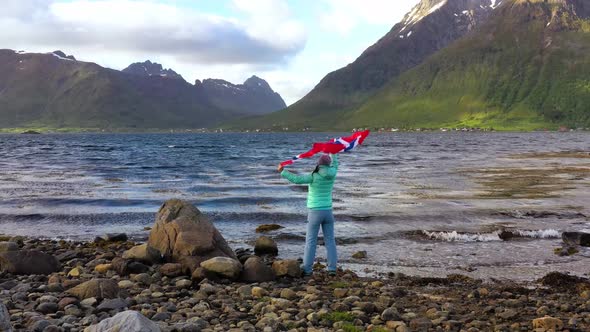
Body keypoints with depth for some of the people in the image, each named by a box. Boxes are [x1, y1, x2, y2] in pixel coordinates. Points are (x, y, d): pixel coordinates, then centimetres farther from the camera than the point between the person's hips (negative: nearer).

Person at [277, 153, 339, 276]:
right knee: (330, 240, 8)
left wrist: (282, 171, -16)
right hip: (328, 211, 4)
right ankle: (332, 268, 5)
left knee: (311, 241, 2)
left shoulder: (314, 177, -16)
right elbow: (334, 164, 19)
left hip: (315, 213, -4)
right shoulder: (331, 175, -3)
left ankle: (307, 269, 3)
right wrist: (333, 153, 33)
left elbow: (296, 179, -24)